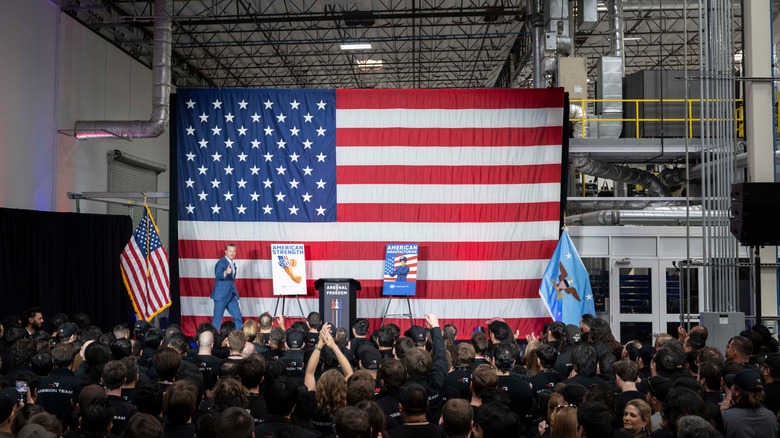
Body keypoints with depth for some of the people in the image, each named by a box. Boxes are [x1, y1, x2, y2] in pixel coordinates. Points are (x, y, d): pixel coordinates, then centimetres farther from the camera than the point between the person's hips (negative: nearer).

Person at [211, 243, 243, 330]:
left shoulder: (233, 263, 13)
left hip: (231, 296, 8)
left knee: (238, 318, 6)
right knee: (217, 319, -3)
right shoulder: (221, 263, -13)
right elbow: (217, 276, -29)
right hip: (221, 295, -8)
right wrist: (225, 273, -48)